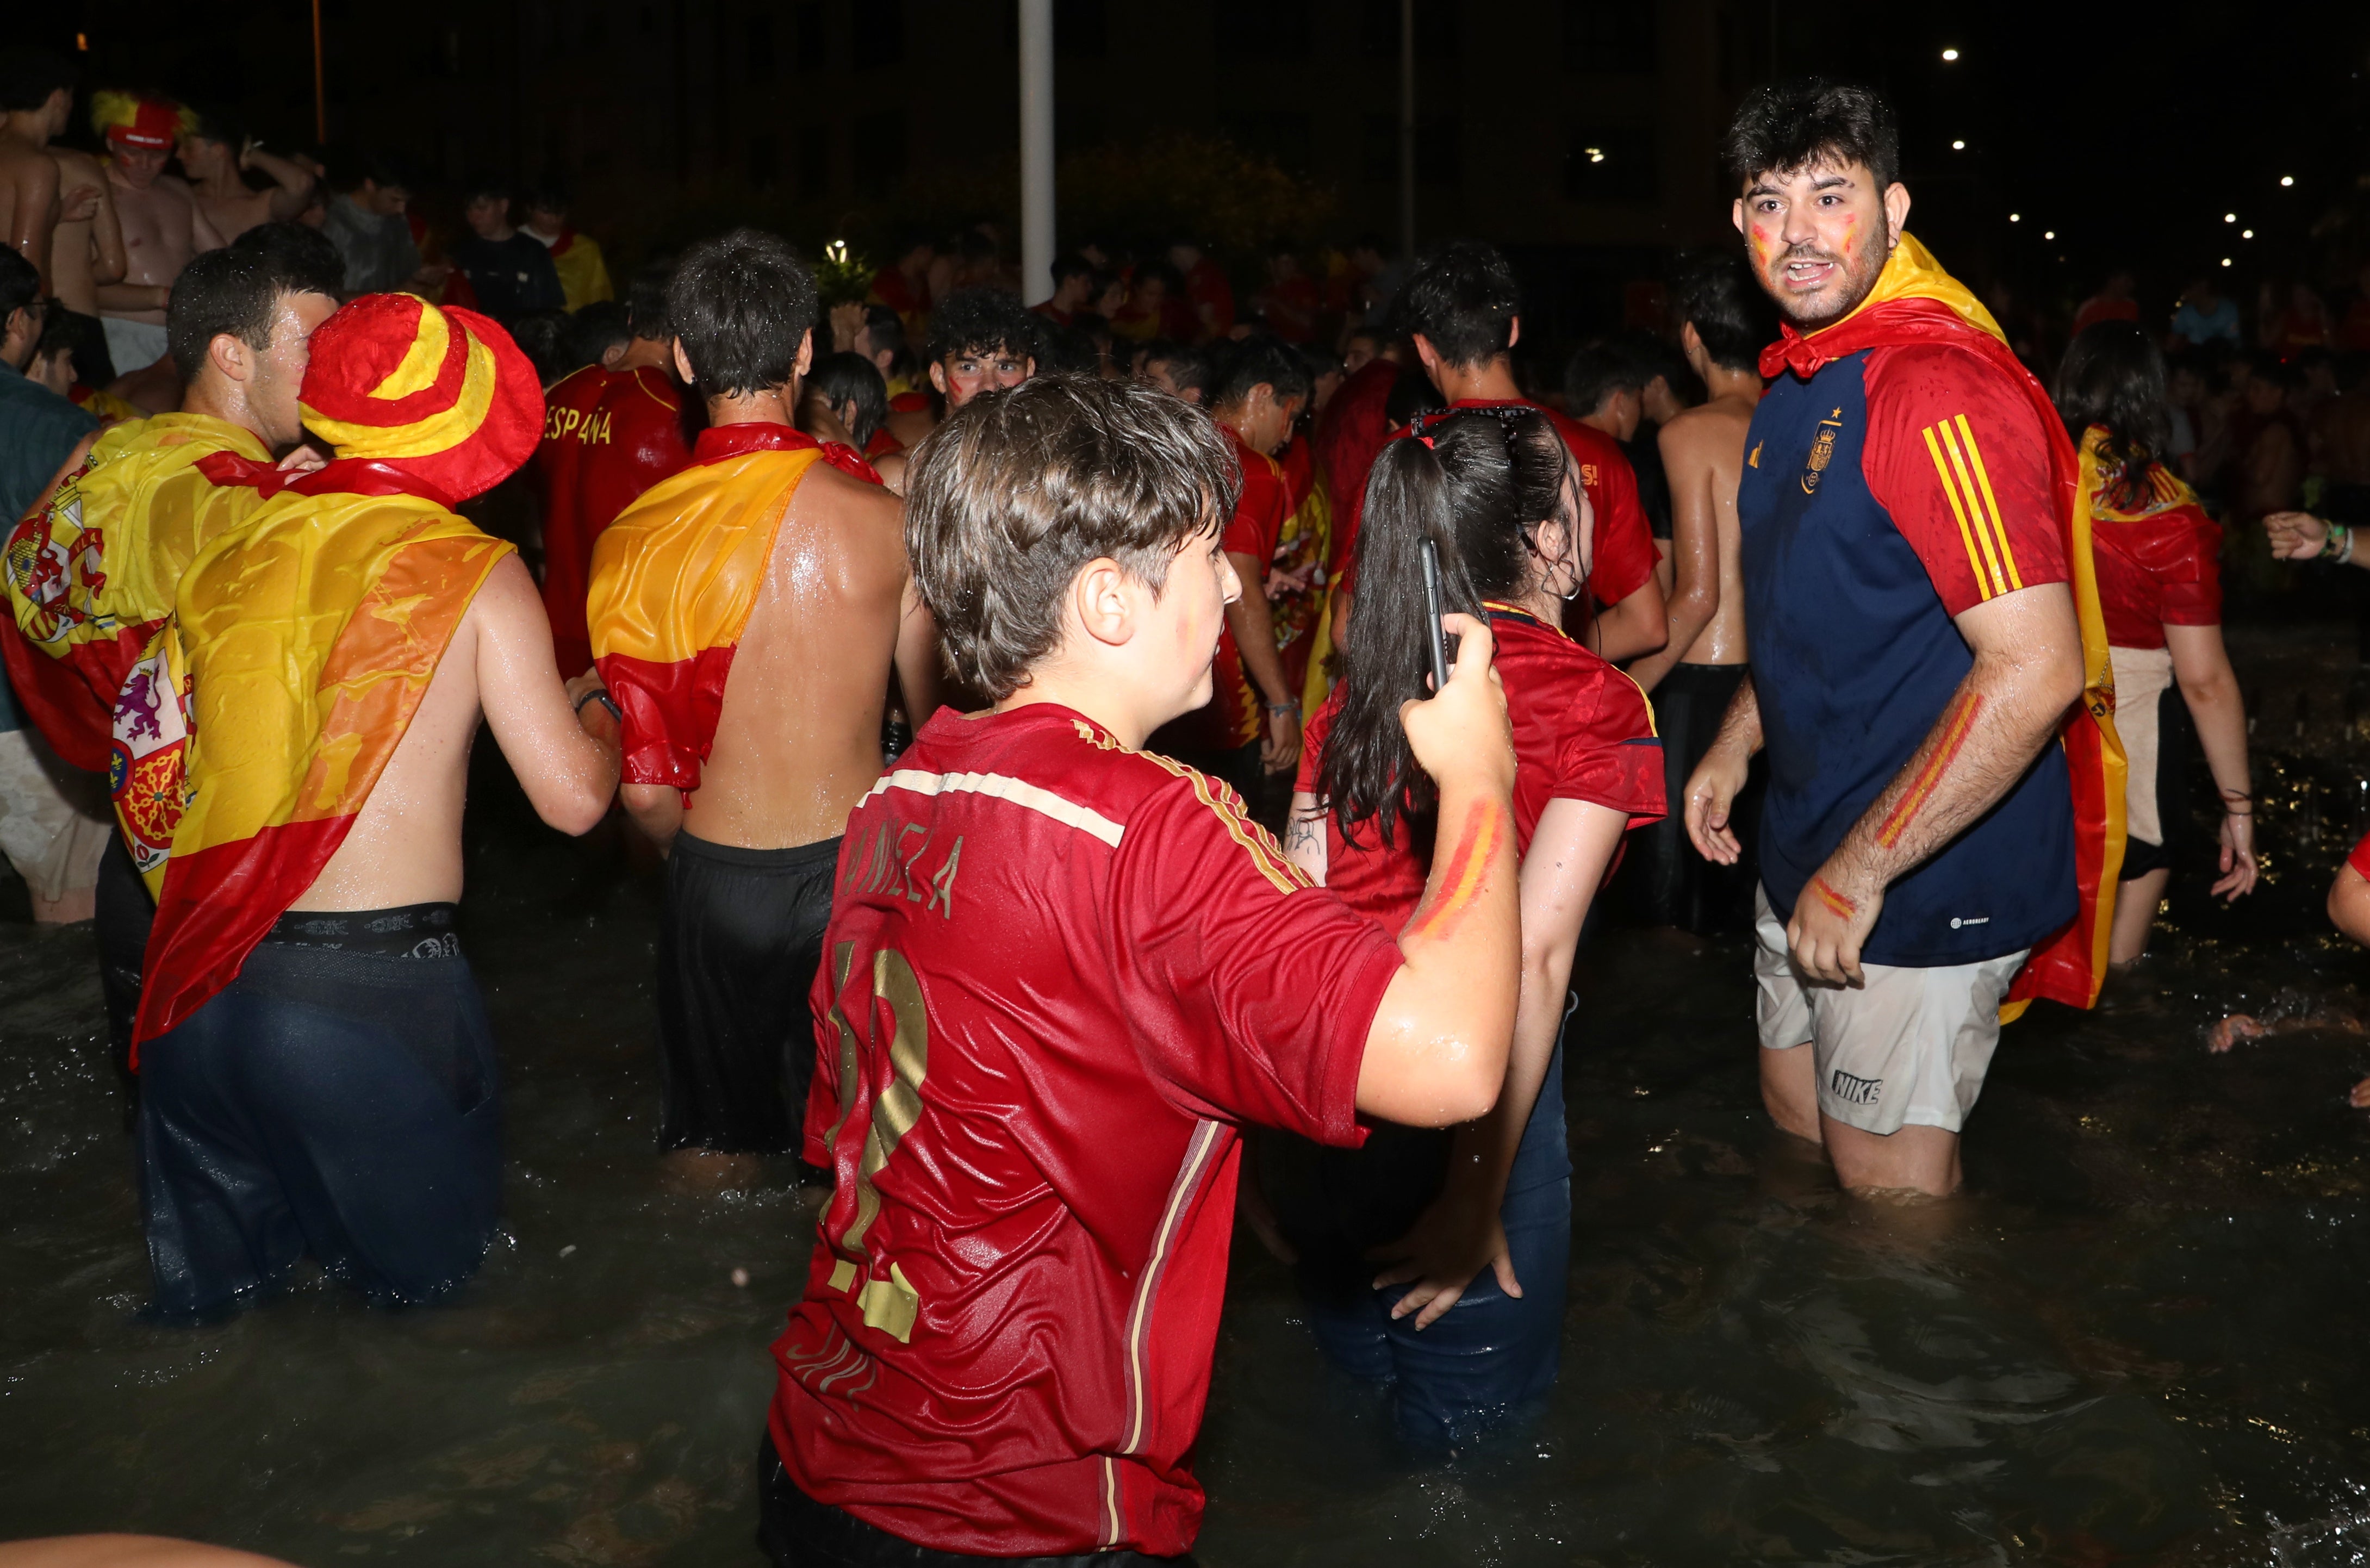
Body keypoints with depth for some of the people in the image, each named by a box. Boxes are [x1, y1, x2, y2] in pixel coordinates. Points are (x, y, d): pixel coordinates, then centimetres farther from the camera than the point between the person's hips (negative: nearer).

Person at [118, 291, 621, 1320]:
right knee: (420, 1276, 19)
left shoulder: (236, 552, 7)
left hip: (200, 990, 5)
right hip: (374, 985, -5)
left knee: (214, 1285, 24)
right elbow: (573, 798, -6)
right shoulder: (473, 572, -6)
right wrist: (597, 711, 11)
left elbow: (153, 774, 9)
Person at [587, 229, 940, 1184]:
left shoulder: (633, 542, -10)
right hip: (854, 863, 0)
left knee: (712, 1142, 20)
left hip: (716, 880, 1)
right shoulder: (884, 516, -11)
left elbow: (644, 789, -6)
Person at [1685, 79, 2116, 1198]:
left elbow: (2036, 670, -30)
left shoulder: (1938, 388, -24)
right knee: (1798, 1118, 23)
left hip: (1926, 882, -9)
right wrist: (1736, 745, 14)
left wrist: (1861, 869, -25)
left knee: (1887, 1177, 5)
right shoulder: (1798, 381, 7)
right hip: (1810, 852, 9)